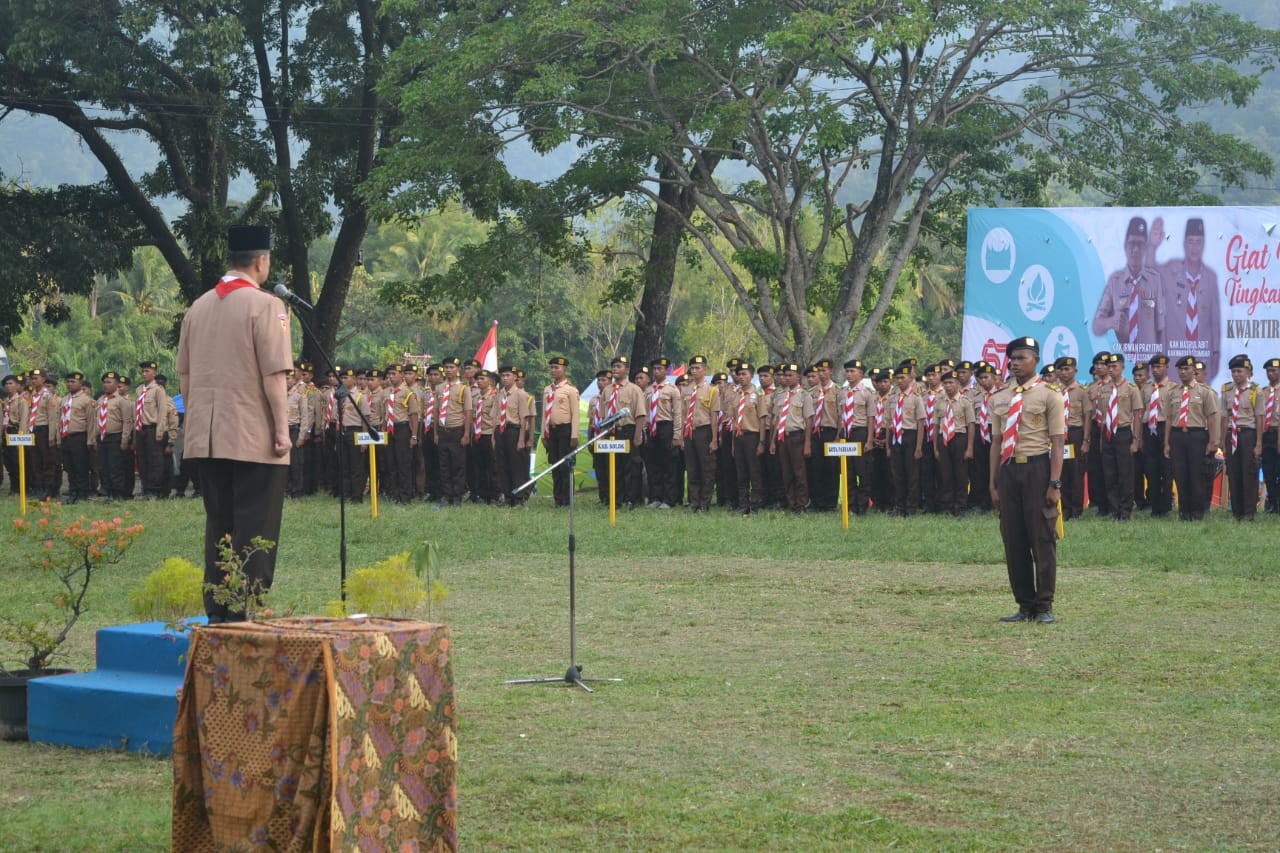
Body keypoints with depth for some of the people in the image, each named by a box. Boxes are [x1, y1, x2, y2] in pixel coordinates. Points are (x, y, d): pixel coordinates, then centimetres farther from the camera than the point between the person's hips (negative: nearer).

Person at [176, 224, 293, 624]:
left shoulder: (198, 307, 10)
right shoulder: (265, 306, -10)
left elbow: (184, 373, 14)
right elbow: (274, 373, -15)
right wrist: (282, 427, -11)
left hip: (207, 436, 6)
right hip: (255, 437, -6)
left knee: (218, 524, 12)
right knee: (255, 527, -1)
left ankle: (216, 610, 13)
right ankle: (246, 611, -4)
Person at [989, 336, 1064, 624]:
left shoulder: (1049, 395, -2)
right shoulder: (999, 399, 12)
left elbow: (1057, 442, -6)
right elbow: (996, 443, 14)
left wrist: (1054, 484, -13)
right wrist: (993, 483, 9)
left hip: (1037, 468, -5)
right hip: (1008, 470, 5)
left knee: (1042, 538, -1)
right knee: (1013, 540, 7)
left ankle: (1044, 606, 7)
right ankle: (1025, 605, 16)